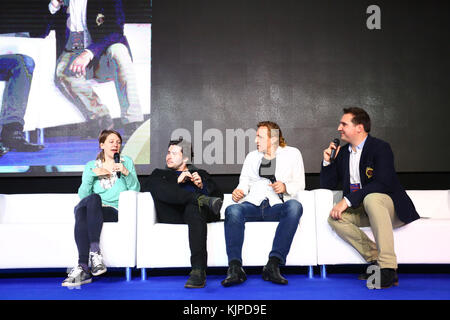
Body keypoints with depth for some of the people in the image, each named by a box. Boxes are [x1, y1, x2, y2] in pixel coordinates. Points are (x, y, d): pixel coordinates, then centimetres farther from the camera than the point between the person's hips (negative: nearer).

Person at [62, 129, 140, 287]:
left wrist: (126, 172, -9)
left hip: (115, 211, -2)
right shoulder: (91, 165, 21)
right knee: (87, 203, -34)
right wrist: (92, 174, -4)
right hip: (92, 211, 2)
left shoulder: (126, 161, 17)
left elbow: (136, 189, 7)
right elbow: (82, 194, 9)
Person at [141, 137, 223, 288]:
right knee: (155, 183, -24)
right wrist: (176, 181, 1)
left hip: (195, 211, -1)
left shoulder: (201, 173, 33)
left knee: (193, 208, -39)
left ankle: (198, 270, -47)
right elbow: (146, 188, 9)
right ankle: (203, 200, -32)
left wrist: (201, 185, 0)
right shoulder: (160, 173, 33)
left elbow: (219, 195, 19)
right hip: (171, 215, 1)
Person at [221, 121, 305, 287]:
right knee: (232, 210, -31)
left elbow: (299, 183, 11)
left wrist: (285, 187, -10)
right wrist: (239, 191, -2)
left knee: (294, 206, -36)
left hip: (277, 206, -2)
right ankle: (235, 268, -38)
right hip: (252, 204, 2)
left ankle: (273, 265, -38)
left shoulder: (292, 154, 16)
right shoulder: (251, 156, 25)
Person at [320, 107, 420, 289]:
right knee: (334, 218, -21)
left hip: (389, 207, -6)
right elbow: (327, 185, 17)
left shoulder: (380, 148, -9)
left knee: (371, 199, -38)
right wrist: (327, 162, 0)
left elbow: (383, 184, -23)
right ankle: (375, 258, -19)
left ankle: (388, 267, -37)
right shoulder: (343, 152, 12)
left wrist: (348, 200, -27)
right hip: (361, 211, 6)